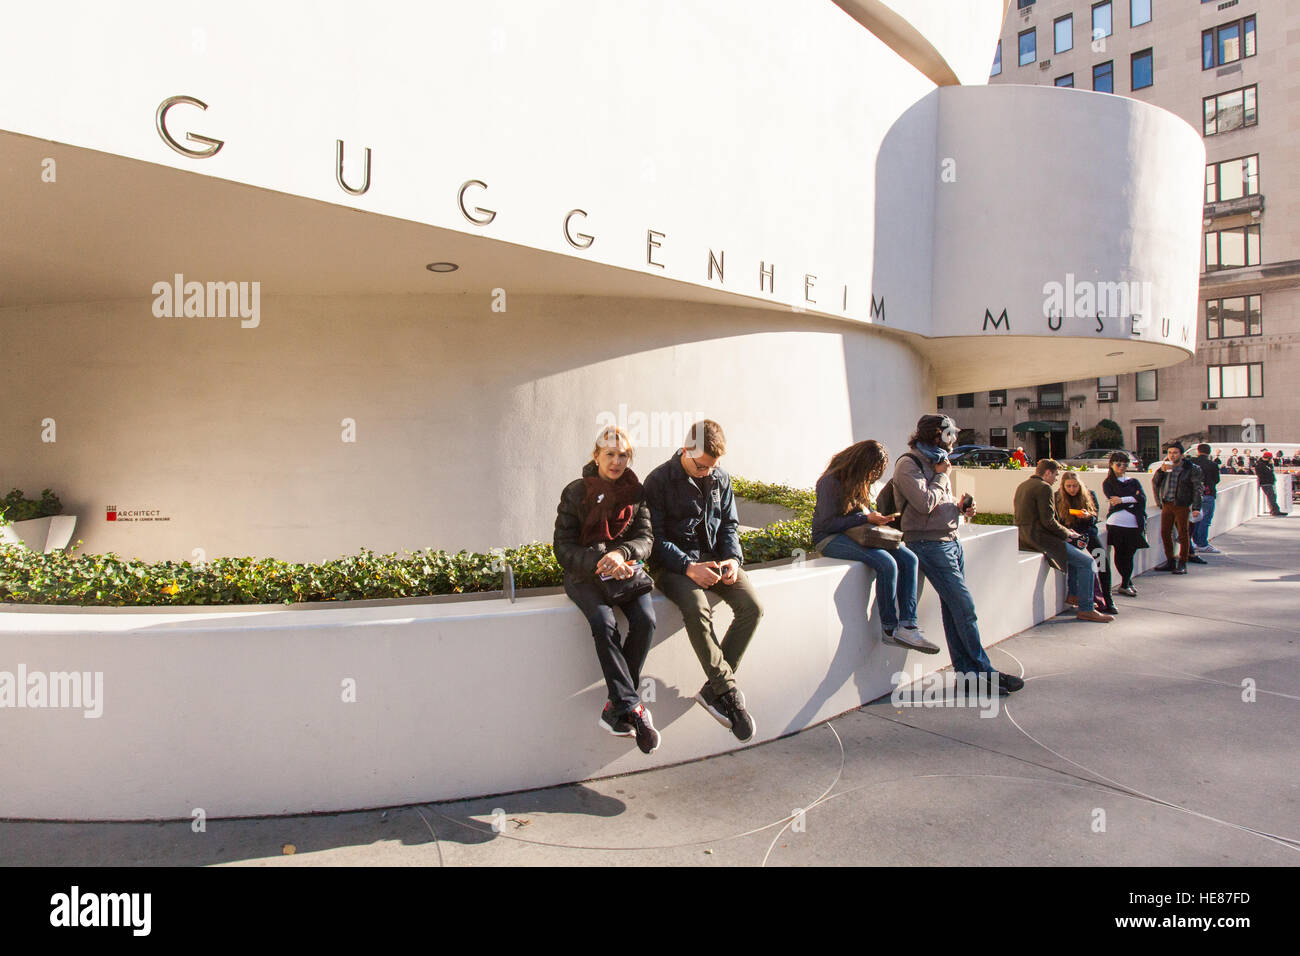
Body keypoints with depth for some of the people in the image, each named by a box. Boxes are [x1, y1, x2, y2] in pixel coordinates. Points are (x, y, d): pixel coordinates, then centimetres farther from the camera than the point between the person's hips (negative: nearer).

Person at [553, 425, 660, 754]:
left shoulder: (636, 492, 5)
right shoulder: (575, 492, -2)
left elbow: (646, 537, 0)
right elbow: (564, 549, -6)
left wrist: (622, 553, -24)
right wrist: (600, 563, -24)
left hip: (626, 570, 3)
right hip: (585, 573, -2)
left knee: (645, 619, -26)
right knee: (603, 622, -31)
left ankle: (617, 707, -15)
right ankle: (633, 708, -26)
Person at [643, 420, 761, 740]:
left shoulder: (720, 479, 8)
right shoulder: (659, 480, -7)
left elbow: (729, 524, 14)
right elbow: (655, 537, -10)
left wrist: (733, 558, -6)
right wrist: (688, 567, -23)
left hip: (713, 557, 5)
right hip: (673, 563, -5)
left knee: (752, 606, -21)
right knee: (697, 609, -35)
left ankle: (713, 690, -11)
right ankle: (728, 692, -20)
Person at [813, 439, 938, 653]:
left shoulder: (859, 481, 11)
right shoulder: (831, 481, -15)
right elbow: (827, 523, -18)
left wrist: (876, 515, 2)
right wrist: (866, 518, -18)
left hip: (856, 533, 9)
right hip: (830, 539, -9)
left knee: (909, 559, -12)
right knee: (887, 563, -29)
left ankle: (907, 627, -17)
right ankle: (890, 630, -16)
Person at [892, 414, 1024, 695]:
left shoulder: (935, 462, 18)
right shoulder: (908, 464, -10)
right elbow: (925, 503, -21)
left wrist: (960, 506, 7)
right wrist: (941, 475, -8)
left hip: (951, 542, 9)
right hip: (930, 543, -9)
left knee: (954, 609, 8)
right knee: (965, 609, -10)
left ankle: (967, 672, 10)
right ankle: (983, 674, -3)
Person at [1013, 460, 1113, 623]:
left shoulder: (1023, 485, 17)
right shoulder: (1044, 487, -13)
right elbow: (1048, 521, -18)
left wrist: (1064, 531, 18)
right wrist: (1067, 533, -1)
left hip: (1023, 536, 10)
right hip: (1038, 537, -10)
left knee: (1074, 549, 30)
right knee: (1087, 561, -9)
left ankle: (1073, 594, 32)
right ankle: (1086, 610, -7)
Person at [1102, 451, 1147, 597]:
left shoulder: (1134, 482, 18)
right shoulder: (1108, 483, 10)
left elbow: (1143, 498, 0)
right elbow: (1114, 503, -5)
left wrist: (1122, 500, -10)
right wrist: (1133, 499, -5)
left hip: (1134, 524, 2)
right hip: (1116, 523, -2)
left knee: (1129, 555, 1)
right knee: (1119, 555, -1)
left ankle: (1124, 585, 11)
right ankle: (1128, 583, 13)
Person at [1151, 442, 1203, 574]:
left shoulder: (1191, 469, -3)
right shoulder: (1165, 466, 9)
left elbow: (1197, 489, -3)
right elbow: (1155, 483, 4)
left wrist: (1196, 508, -10)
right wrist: (1161, 470, -12)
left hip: (1182, 506, -5)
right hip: (1167, 504, 5)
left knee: (1183, 535, 0)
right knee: (1165, 533, 7)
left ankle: (1182, 564, 8)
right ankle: (1170, 562, 19)